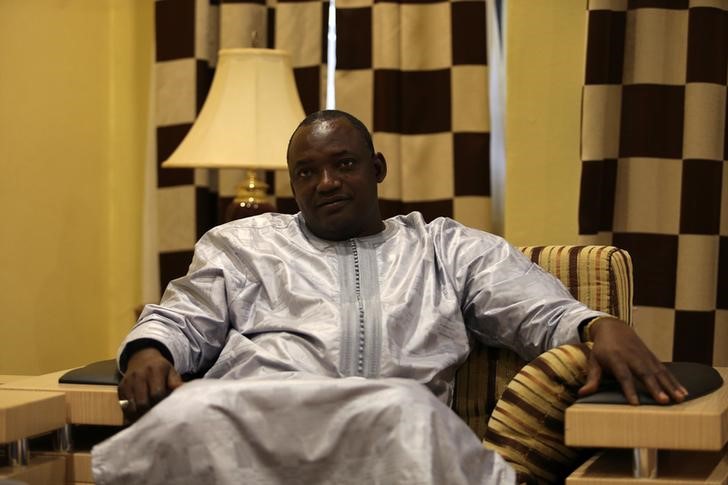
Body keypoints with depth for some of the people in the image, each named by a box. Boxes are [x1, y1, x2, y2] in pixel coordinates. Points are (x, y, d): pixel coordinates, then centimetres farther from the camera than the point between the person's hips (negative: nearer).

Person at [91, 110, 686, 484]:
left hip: (394, 432, 0)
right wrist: (149, 352, 0)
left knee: (407, 416, -41)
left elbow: (539, 306, 18)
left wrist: (600, 324, -6)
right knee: (186, 416, -39)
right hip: (248, 419, 0)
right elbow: (183, 318, 26)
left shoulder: (447, 248, 28)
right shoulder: (243, 244, 31)